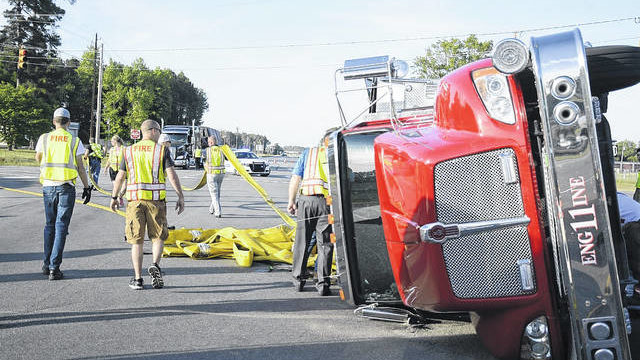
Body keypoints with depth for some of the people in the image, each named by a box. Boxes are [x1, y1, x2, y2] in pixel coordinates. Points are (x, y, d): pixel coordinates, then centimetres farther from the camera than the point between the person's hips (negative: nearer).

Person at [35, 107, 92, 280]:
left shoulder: (44, 138, 3)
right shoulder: (75, 141, -2)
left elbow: (38, 158, 19)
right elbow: (80, 167, -2)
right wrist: (87, 187, 5)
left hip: (48, 186, 2)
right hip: (66, 188, -2)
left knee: (49, 225, 16)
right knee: (61, 227, -1)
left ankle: (46, 264, 21)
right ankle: (54, 268, -5)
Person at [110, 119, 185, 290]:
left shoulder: (129, 151, 9)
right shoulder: (162, 150, 0)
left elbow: (120, 176, 10)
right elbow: (172, 175, -8)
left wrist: (114, 197, 20)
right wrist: (180, 196, -5)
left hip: (134, 199, 2)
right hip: (156, 199, -2)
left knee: (136, 240, 6)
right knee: (158, 236, 12)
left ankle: (138, 279, 6)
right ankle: (155, 265, -13)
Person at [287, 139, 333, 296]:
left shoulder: (307, 153, 16)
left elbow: (295, 179, 9)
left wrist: (291, 201, 10)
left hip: (306, 199, 1)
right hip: (327, 200, -1)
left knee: (302, 242, 11)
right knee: (325, 244, 3)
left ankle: (298, 280, 17)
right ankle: (323, 284, 4)